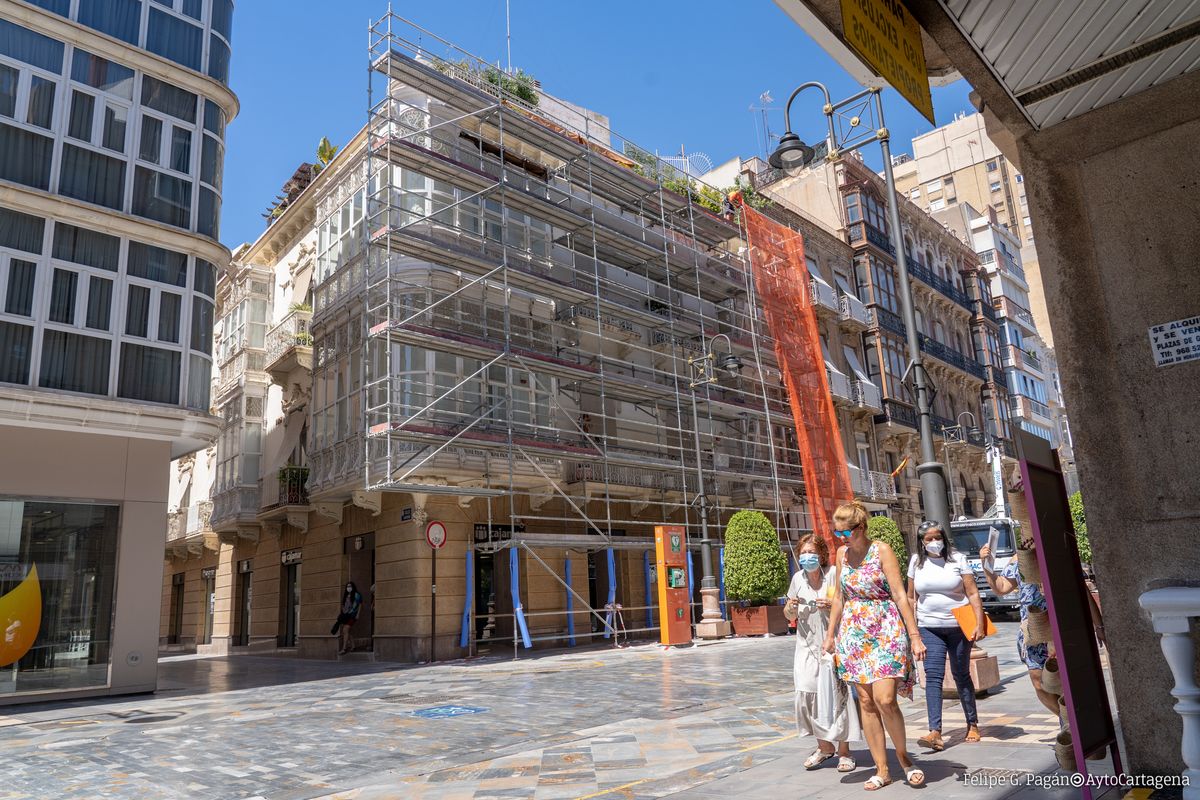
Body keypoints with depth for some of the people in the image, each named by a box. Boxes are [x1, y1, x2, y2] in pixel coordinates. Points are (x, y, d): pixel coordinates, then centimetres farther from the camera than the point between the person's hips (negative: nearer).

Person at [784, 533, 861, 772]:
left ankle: (844, 751, 13)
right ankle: (824, 746, 20)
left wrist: (833, 605, -22)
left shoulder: (834, 574, -7)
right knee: (807, 694, 0)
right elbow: (790, 616, 16)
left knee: (837, 694, -5)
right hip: (808, 646, 4)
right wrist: (790, 608, -7)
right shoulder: (798, 578, 6)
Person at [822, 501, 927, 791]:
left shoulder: (881, 550, -9)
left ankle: (904, 757, 11)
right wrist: (831, 634, 16)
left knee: (885, 699, -14)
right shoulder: (842, 553, 7)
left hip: (886, 630, -5)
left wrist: (914, 635, -14)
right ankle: (881, 769, 15)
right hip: (854, 632, 5)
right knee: (866, 702, 4)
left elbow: (900, 595, -11)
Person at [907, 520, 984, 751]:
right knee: (933, 676, -9)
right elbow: (911, 598, 12)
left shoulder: (957, 559, -2)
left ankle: (973, 725, 29)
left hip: (959, 626, -1)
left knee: (961, 675, 10)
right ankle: (935, 733, -15)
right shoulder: (917, 562, 5)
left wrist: (980, 624, -14)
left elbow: (973, 593, -5)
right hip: (929, 628, 1)